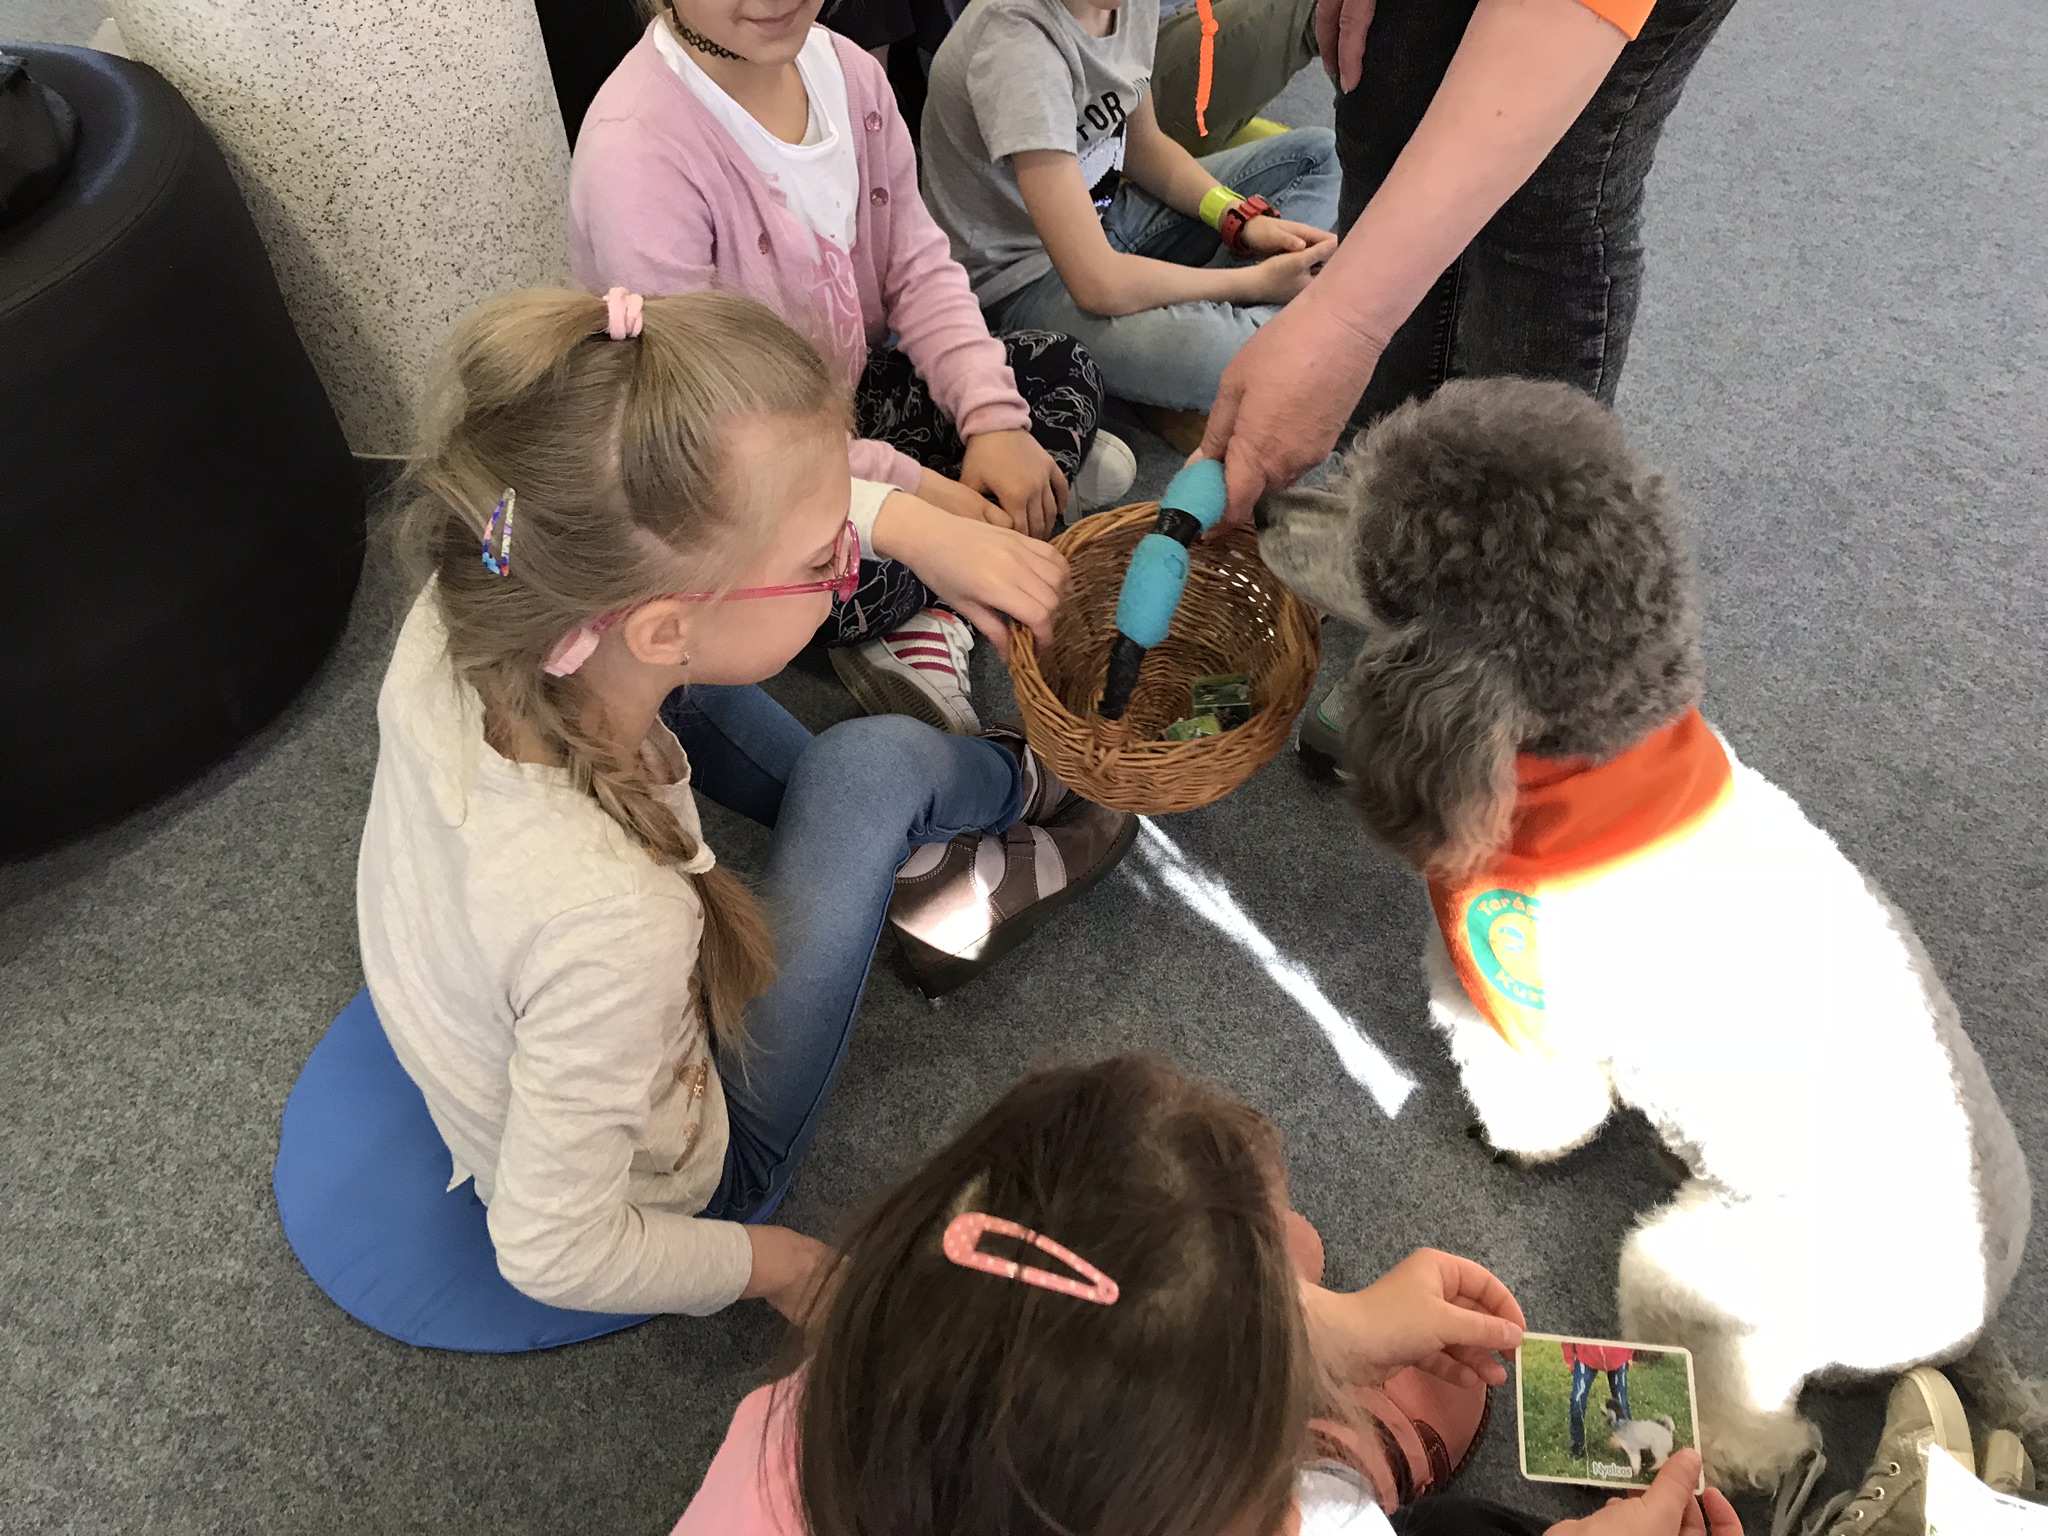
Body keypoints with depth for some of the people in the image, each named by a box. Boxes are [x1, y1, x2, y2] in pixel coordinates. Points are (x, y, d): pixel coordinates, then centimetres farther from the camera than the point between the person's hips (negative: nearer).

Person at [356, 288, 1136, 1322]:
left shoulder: (465, 621, -27)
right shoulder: (614, 922, -45)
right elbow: (555, 1254, -29)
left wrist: (918, 525, -13)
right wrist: (761, 1262, -12)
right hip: (665, 1183, -5)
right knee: (875, 764, -10)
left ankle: (903, 839, 26)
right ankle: (1015, 788, 25)